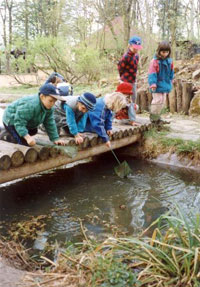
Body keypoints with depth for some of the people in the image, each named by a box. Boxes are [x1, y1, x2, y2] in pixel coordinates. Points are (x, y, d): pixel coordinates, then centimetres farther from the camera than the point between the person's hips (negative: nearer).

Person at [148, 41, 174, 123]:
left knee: (163, 101, 13)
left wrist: (170, 82, 22)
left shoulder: (169, 61, 6)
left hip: (165, 85, 8)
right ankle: (153, 117, 4)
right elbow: (152, 74, -17)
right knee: (158, 100, -9)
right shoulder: (155, 61, -14)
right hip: (157, 85, -7)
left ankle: (157, 117, 25)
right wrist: (152, 83, -24)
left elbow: (171, 72, 19)